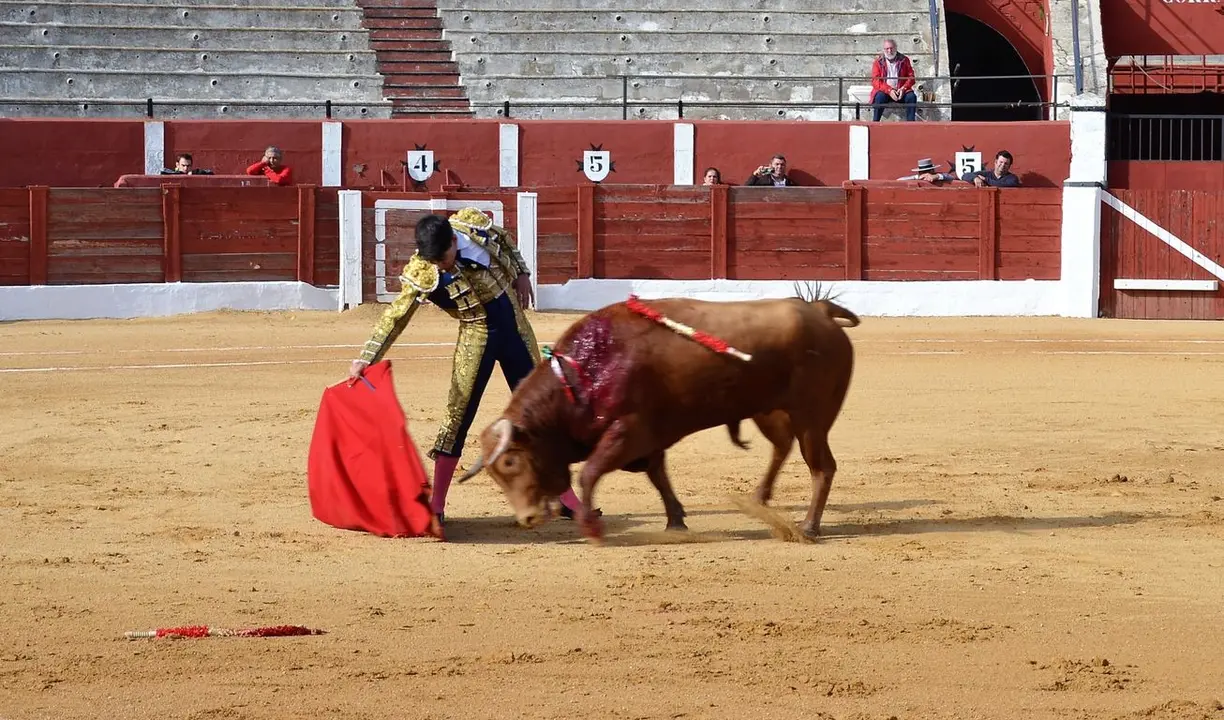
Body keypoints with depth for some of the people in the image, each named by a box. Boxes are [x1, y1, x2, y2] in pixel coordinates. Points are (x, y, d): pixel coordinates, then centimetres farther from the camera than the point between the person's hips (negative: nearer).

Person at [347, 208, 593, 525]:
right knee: (458, 413, -9)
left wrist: (520, 273, 8)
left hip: (514, 325, 3)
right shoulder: (420, 274, -23)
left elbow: (504, 240, 6)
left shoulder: (473, 225, -17)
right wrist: (365, 359, -25)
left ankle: (563, 494, 20)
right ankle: (436, 504, -2)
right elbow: (395, 318, -19)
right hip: (476, 336, -3)